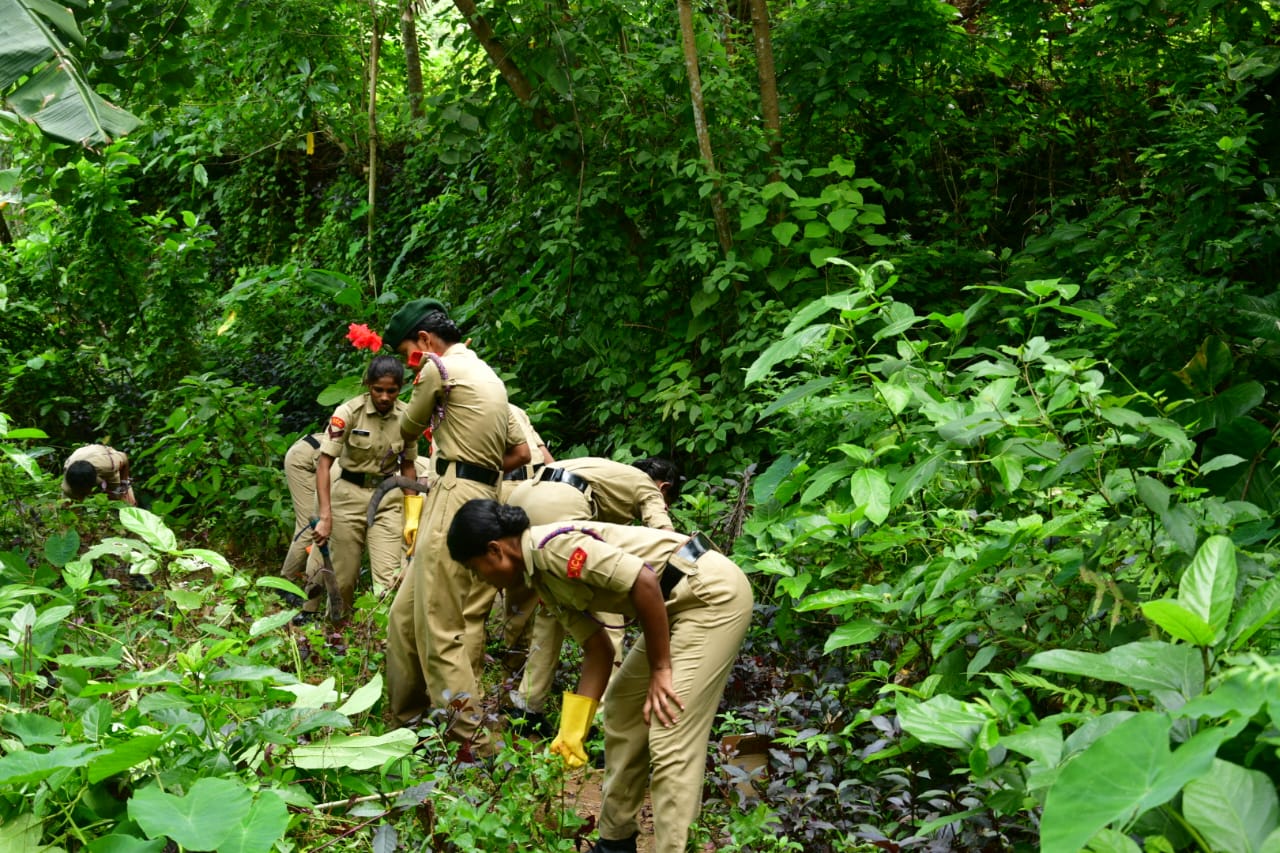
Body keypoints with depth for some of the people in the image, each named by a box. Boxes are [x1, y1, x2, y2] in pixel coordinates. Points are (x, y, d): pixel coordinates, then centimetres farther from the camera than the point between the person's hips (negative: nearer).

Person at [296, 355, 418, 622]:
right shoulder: (349, 412, -15)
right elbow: (324, 462, -17)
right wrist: (324, 516, -25)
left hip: (388, 497, 2)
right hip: (349, 493, -2)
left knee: (389, 576, -8)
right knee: (342, 575, 4)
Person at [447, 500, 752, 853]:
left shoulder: (553, 545, -18)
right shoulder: (544, 580, 12)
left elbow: (645, 582, -24)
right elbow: (598, 651, 13)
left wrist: (660, 669, -16)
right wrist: (573, 731, 9)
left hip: (714, 591, -11)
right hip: (680, 602, 11)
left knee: (669, 737, -12)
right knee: (621, 706, 17)